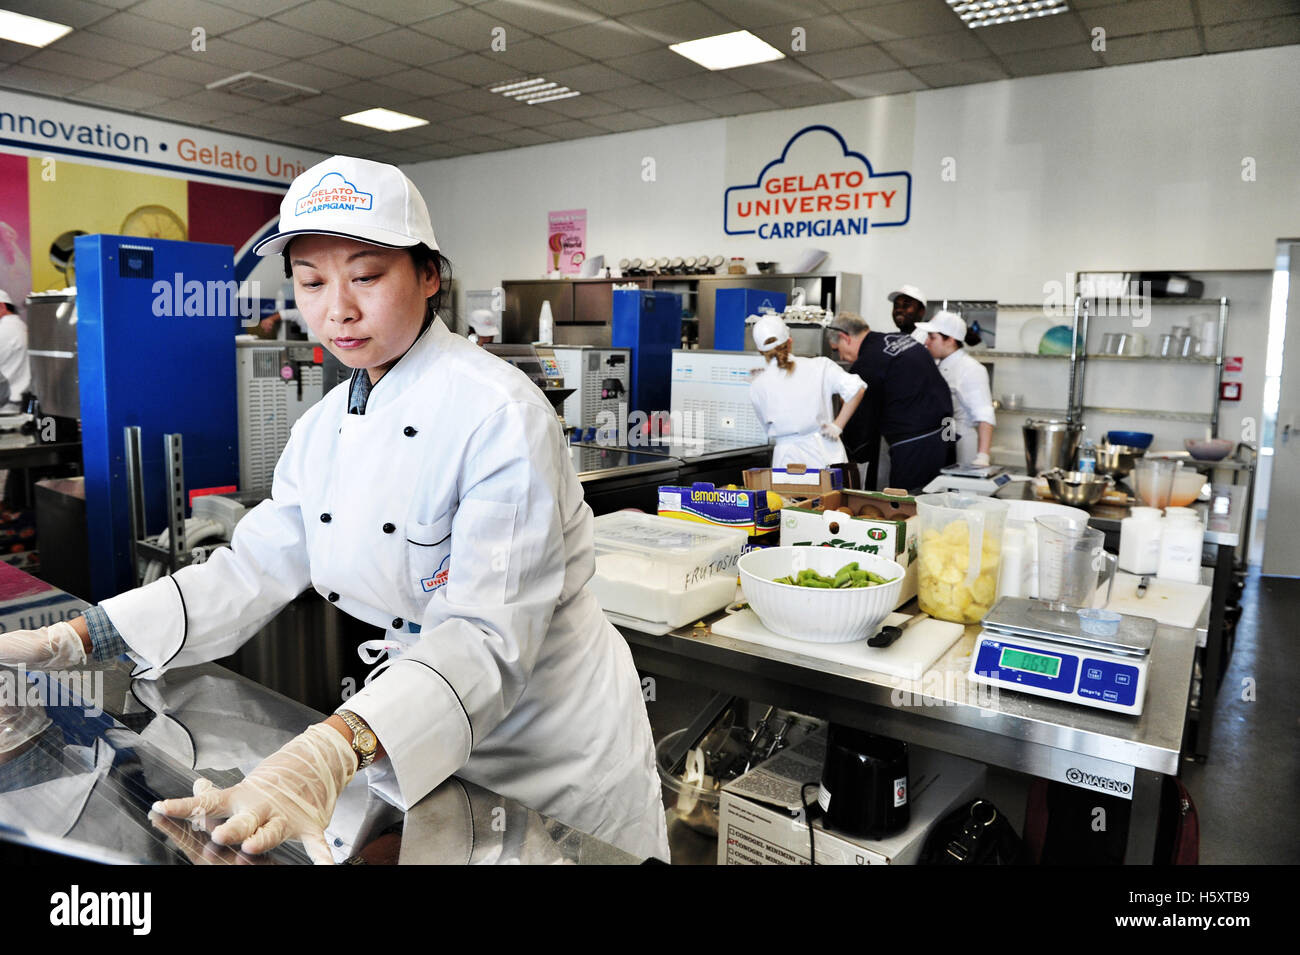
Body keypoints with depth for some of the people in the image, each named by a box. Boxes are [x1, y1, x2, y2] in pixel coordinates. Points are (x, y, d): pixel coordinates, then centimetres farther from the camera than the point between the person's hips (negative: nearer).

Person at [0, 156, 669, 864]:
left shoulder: (502, 414, -24)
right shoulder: (325, 424, 0)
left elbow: (489, 634, -32)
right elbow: (252, 571, 3)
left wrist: (336, 751, -44)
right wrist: (76, 640, -5)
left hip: (552, 750, -5)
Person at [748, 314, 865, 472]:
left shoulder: (757, 386, 3)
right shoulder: (818, 366, -1)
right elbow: (856, 388, -9)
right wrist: (837, 426, -5)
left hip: (788, 460, 0)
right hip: (827, 456, 0)